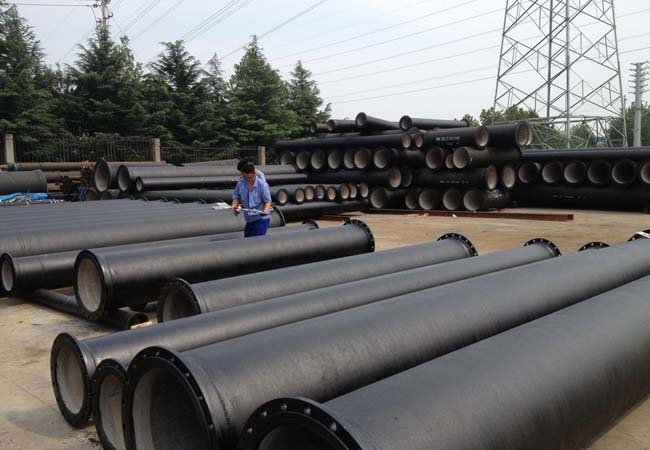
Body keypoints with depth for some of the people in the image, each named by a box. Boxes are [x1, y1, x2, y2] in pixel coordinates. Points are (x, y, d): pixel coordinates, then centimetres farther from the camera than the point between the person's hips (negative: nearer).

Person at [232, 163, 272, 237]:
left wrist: (265, 211, -30)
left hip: (261, 219, -6)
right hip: (249, 220, 6)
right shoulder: (240, 184, 0)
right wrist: (234, 205, -10)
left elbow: (267, 201, -11)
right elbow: (236, 197, 12)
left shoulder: (262, 184, -13)